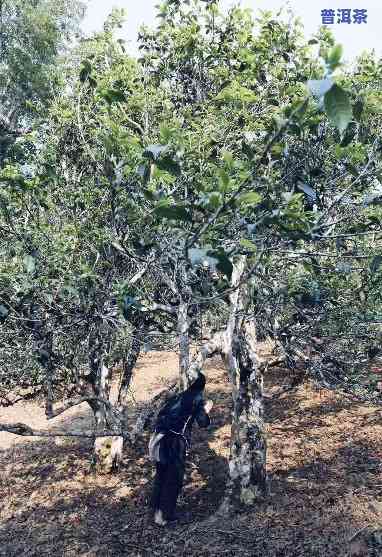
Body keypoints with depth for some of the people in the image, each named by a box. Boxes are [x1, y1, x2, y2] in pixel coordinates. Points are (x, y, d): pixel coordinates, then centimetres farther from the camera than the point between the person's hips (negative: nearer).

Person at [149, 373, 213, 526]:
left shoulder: (176, 397, 15)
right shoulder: (197, 400, -1)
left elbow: (161, 414, 17)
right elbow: (203, 423, -3)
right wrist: (206, 410, 13)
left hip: (160, 439, 6)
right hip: (176, 443, -6)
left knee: (161, 475, 20)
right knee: (173, 480, 7)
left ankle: (156, 509, 32)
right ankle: (164, 516, 11)